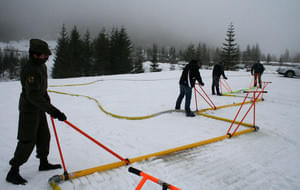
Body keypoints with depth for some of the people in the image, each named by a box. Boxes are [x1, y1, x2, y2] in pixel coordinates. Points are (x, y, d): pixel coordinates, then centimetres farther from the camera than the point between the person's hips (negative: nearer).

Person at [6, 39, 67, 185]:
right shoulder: (29, 70, -26)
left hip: (39, 109, 9)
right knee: (28, 141, -3)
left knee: (44, 136, 16)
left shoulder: (41, 66, 5)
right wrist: (53, 110, -37)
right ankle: (13, 172, 11)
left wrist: (47, 99, 24)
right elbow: (33, 96, -33)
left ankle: (43, 163, 32)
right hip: (29, 110, -9)